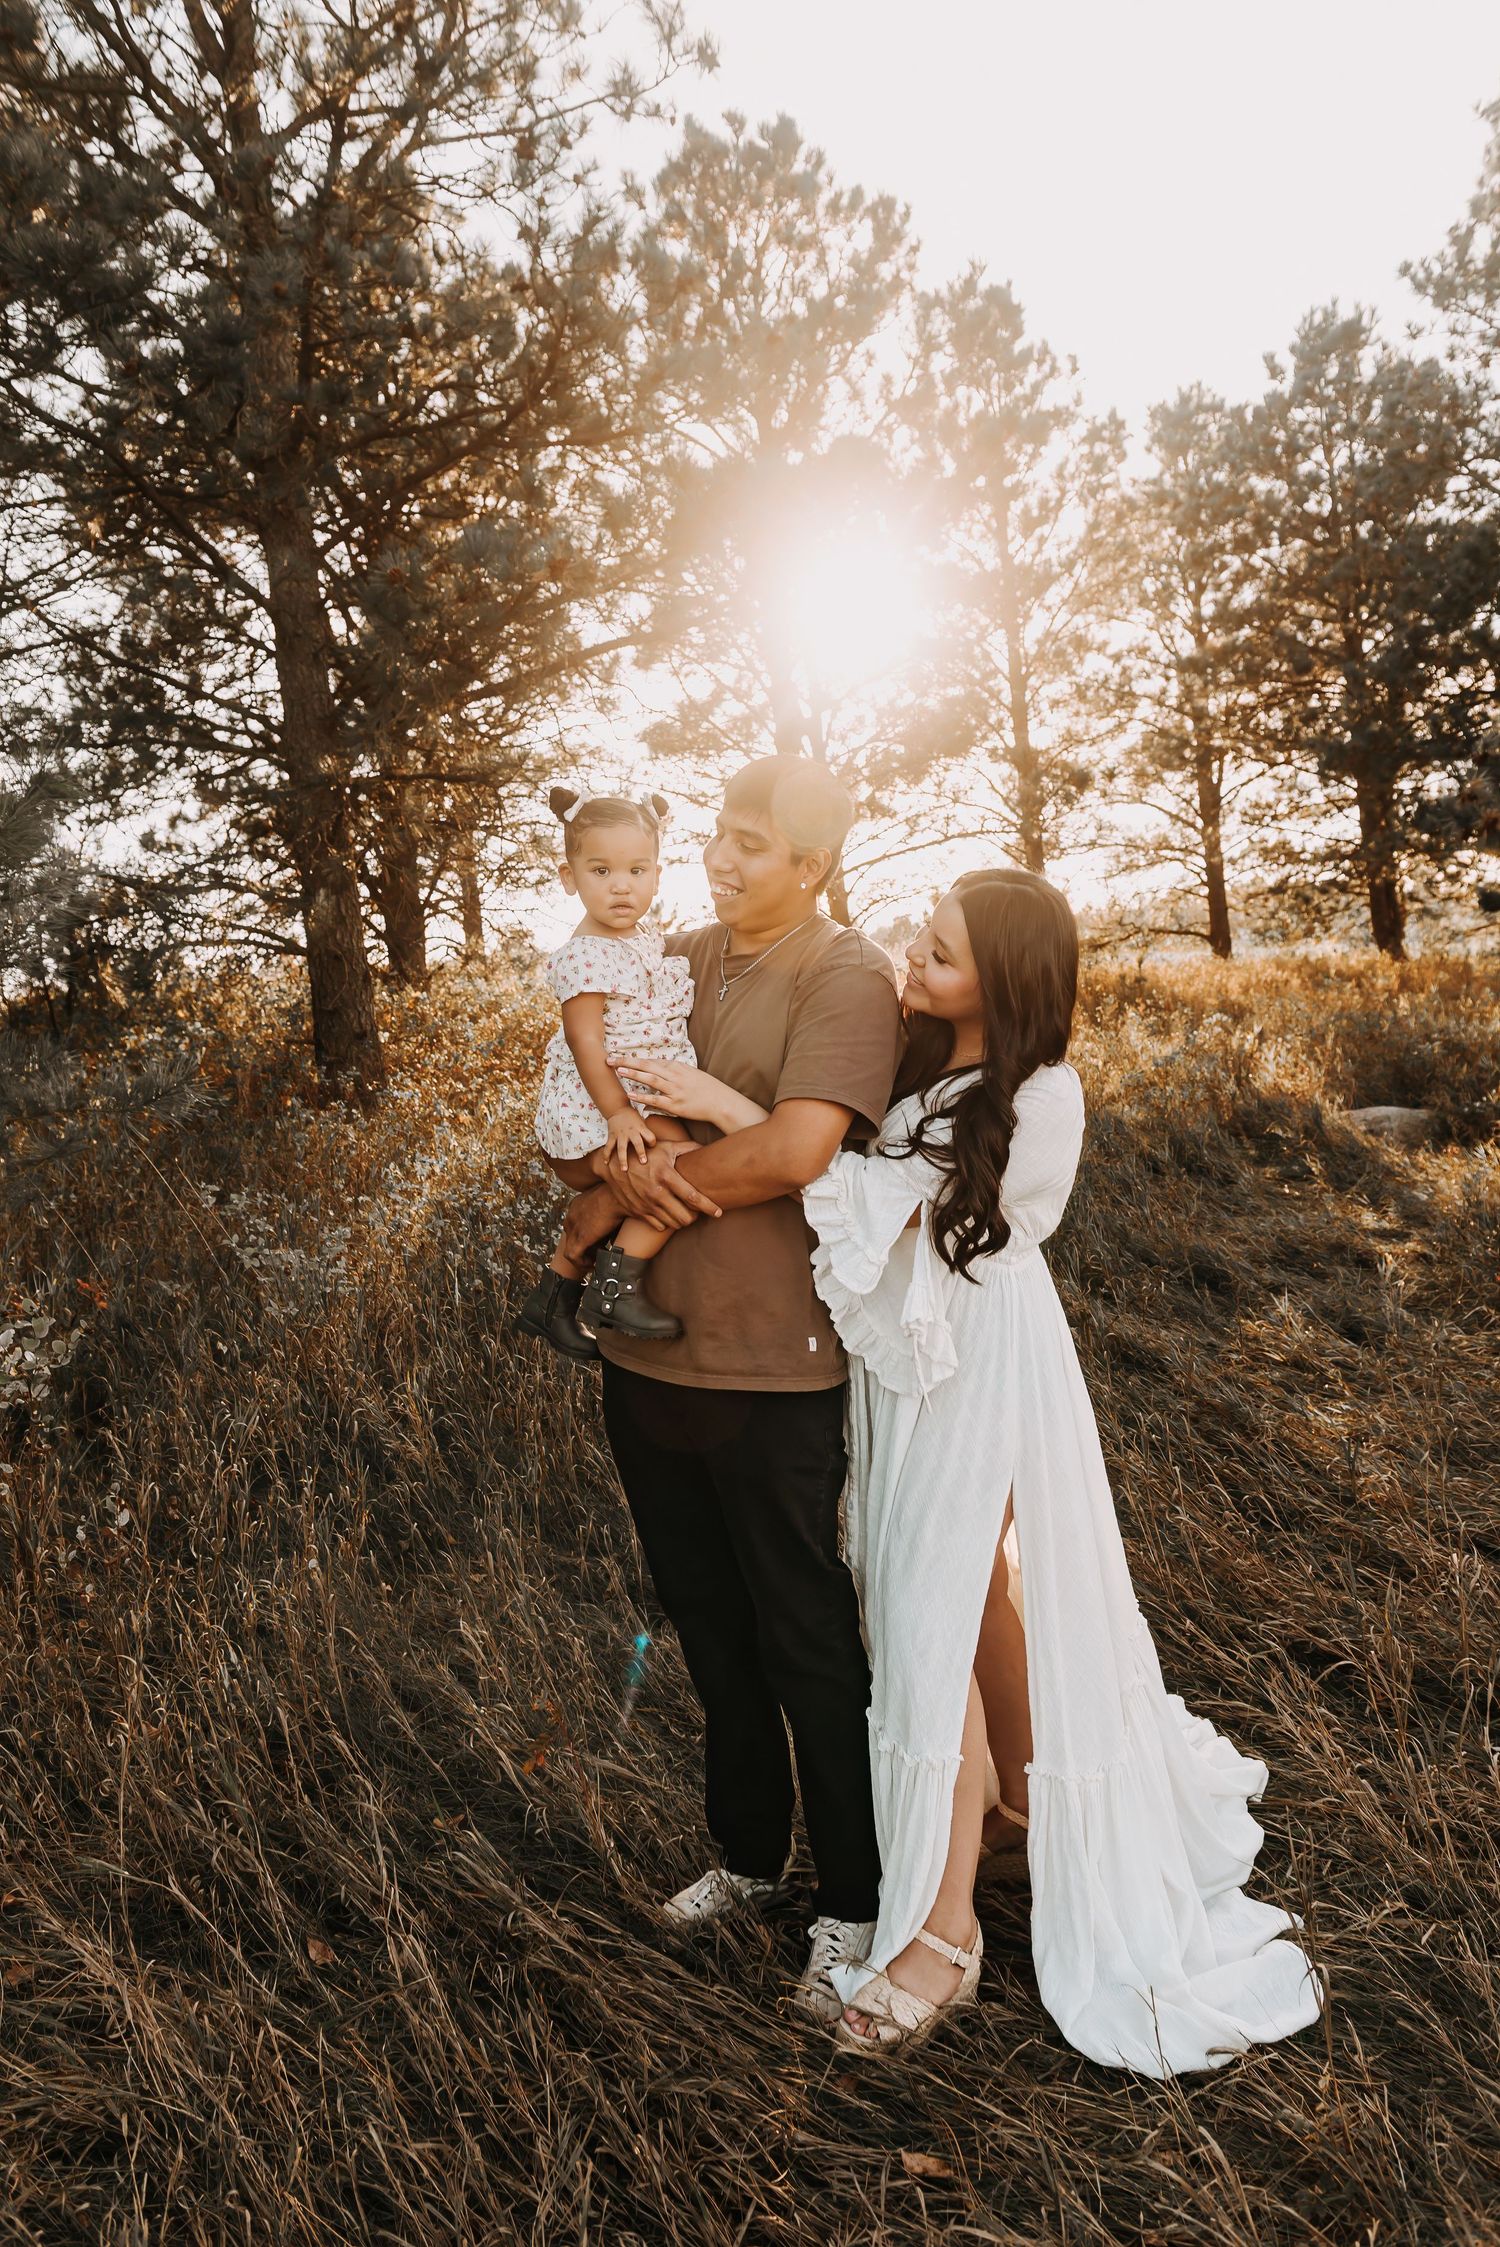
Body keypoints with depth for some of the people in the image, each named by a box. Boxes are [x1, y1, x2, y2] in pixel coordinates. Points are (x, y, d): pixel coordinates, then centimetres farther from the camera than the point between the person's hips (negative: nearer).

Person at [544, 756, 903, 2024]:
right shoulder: (673, 964, 9)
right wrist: (616, 1162, -13)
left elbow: (797, 1149, -24)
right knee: (708, 1629, 21)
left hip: (770, 1370, -6)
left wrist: (615, 1199, -13)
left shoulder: (847, 976, -11)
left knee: (807, 1643, 9)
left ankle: (851, 1905, 29)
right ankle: (749, 1855, 42)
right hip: (645, 1358, 7)